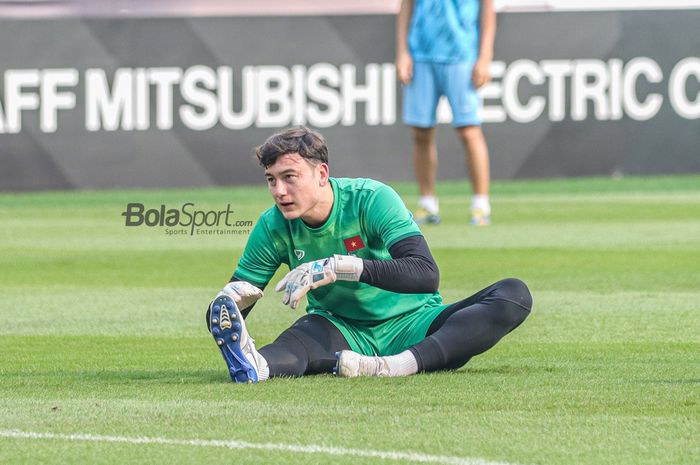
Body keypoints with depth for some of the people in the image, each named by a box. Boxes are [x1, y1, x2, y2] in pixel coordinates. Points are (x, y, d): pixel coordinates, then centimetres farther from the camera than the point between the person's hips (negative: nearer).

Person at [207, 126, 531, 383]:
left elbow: (426, 274, -30)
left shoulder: (371, 199, -17)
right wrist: (227, 302, -31)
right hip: (343, 332, 1)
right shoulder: (273, 227, -7)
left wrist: (337, 268, -39)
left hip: (409, 327, -1)